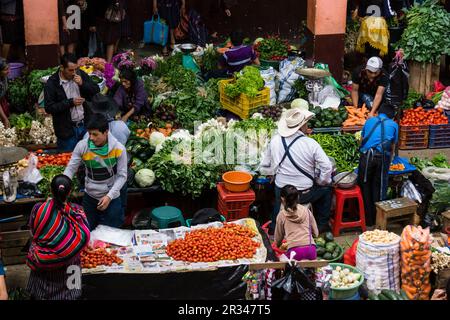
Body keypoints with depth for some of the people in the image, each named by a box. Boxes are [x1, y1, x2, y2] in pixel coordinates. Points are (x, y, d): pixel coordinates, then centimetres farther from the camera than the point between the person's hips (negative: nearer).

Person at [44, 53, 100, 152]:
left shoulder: (81, 74, 0)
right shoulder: (51, 83, -12)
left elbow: (97, 91, 1)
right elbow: (49, 108, -15)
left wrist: (82, 84, -17)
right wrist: (70, 102, -21)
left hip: (85, 125, 4)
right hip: (66, 129, -4)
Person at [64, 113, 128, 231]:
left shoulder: (118, 148, -19)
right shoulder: (82, 146, -15)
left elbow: (122, 176, -13)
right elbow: (70, 169, -9)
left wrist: (109, 196, -22)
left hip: (112, 199, -2)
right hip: (90, 197, 2)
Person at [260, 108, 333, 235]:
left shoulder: (275, 140, -8)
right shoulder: (310, 144, -18)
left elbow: (264, 168, 0)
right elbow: (327, 167, -18)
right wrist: (321, 181, 1)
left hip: (281, 193, 3)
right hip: (305, 195, -3)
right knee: (326, 188, 26)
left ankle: (274, 226, 38)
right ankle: (322, 224, 32)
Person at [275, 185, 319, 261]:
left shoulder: (282, 215, 9)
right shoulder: (306, 211, 15)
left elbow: (278, 237, 20)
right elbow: (315, 233, 20)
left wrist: (277, 246, 40)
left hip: (294, 251, -3)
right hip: (311, 249, 3)